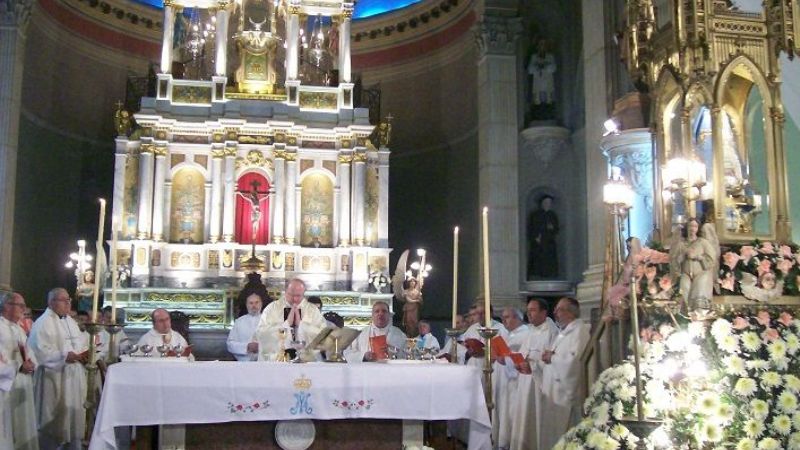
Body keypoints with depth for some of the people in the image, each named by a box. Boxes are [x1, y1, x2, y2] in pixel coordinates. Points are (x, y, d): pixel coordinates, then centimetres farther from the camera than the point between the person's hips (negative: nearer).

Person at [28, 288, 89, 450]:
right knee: (54, 419, -1)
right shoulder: (43, 323, -11)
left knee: (73, 414, 13)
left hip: (74, 376, 8)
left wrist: (85, 353, 0)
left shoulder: (71, 321, 15)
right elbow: (38, 351, -20)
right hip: (54, 377, -8)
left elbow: (79, 343, 23)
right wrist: (64, 356, -27)